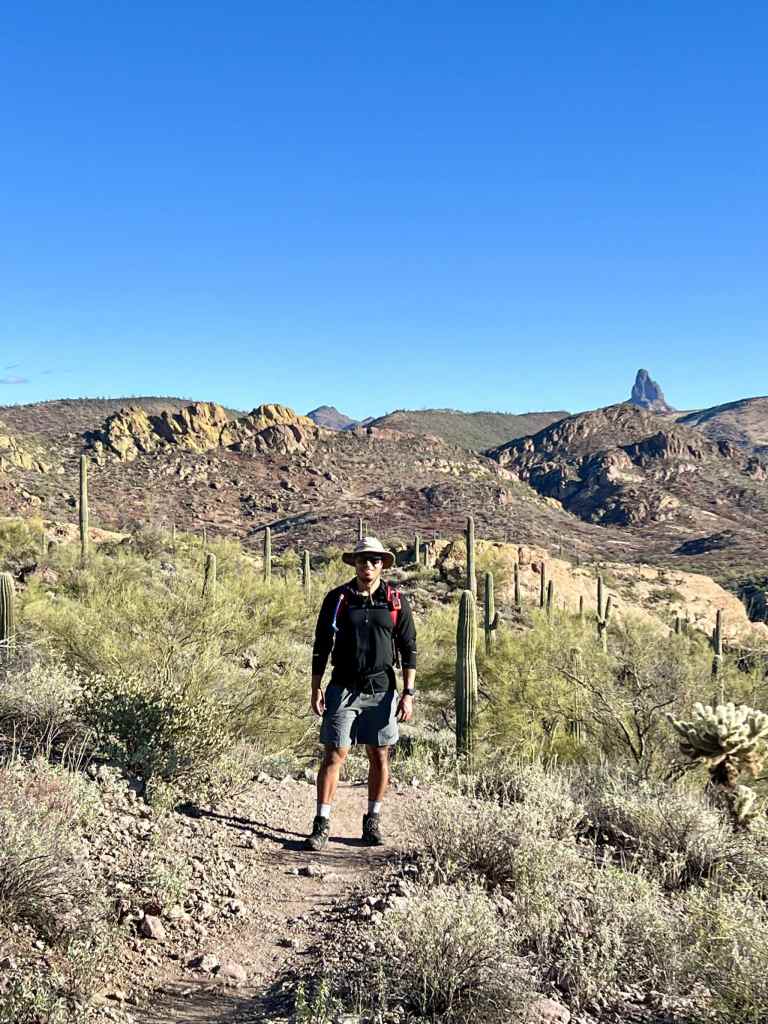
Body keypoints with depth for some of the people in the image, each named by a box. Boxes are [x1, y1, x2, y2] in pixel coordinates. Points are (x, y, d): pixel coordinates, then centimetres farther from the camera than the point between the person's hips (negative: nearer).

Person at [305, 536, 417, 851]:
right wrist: (316, 688, 1)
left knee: (379, 757, 7)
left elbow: (409, 649, 5)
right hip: (343, 689, -1)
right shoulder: (337, 598, 2)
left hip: (381, 689, 1)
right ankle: (322, 824, 3)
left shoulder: (396, 601, 3)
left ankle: (372, 822, 22)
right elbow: (321, 646, 6)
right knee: (334, 755, -4)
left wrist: (408, 693, -2)